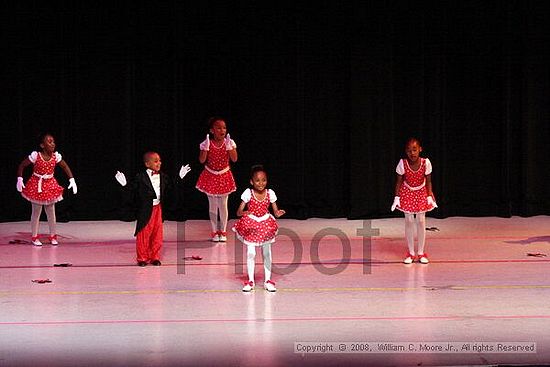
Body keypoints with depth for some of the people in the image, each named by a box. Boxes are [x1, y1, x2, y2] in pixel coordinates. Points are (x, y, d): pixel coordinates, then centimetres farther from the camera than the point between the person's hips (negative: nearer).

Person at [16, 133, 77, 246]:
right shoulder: (35, 156, -18)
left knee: (51, 212, 8)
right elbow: (22, 166, -8)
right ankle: (34, 237, 15)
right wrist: (19, 179, -15)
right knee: (36, 212, 4)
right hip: (36, 186, -3)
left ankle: (53, 236, 19)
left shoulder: (56, 156, -9)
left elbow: (65, 167, 5)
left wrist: (72, 180, -4)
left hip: (50, 186, 3)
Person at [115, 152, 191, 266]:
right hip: (145, 210, -5)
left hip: (157, 208, 5)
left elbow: (171, 186, 19)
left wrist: (180, 177, 17)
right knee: (143, 235, 3)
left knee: (157, 234, 9)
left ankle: (155, 257, 20)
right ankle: (142, 258, 15)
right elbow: (132, 190, -8)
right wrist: (124, 184, -25)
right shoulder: (140, 177, -10)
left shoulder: (162, 176, 6)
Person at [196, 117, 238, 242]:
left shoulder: (229, 143, -9)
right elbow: (202, 160, -15)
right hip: (210, 176, 0)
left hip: (224, 176, 0)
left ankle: (223, 231, 17)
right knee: (212, 205, 8)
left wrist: (229, 146, -26)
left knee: (223, 205, 7)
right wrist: (206, 147, -26)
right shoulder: (207, 143, -11)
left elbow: (234, 159, -15)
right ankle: (214, 232, 17)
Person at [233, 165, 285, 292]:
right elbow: (239, 212, -14)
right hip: (251, 225, -2)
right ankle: (250, 281, 8)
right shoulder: (248, 193, -12)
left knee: (267, 253, 6)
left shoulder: (270, 193, -5)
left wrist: (278, 213, -25)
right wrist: (243, 213, -37)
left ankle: (268, 280, 16)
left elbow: (275, 211, -1)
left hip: (266, 225, 2)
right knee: (250, 253, -4)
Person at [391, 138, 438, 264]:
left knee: (421, 221, 1)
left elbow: (428, 181, -9)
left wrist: (430, 197, -14)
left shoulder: (425, 163, -22)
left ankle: (421, 253, 13)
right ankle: (411, 253, 12)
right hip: (407, 193, 0)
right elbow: (399, 181, -10)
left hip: (421, 193, 0)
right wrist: (396, 197, -12)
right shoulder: (402, 163, -22)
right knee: (409, 221, 2)